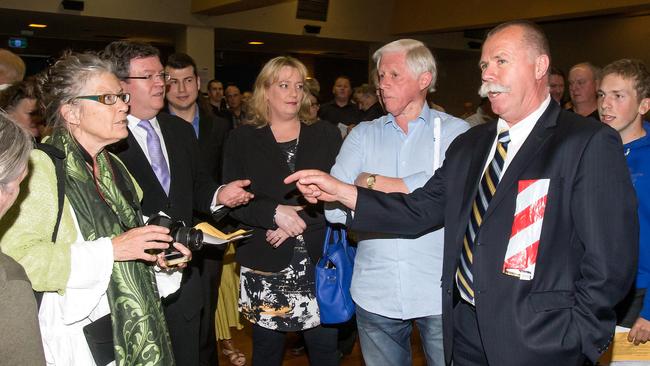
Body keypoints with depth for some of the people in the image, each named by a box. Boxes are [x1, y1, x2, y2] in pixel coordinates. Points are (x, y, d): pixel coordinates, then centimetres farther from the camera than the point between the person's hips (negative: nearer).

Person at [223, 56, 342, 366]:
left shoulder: (326, 136, 6)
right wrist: (275, 213, -19)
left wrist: (298, 221, -14)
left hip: (320, 261, 1)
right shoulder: (242, 139, 4)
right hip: (264, 264, 0)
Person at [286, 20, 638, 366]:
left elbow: (610, 263, -13)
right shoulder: (468, 144, 9)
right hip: (464, 331, 6)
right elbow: (421, 210, 4)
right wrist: (340, 191, -4)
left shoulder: (591, 144, -11)